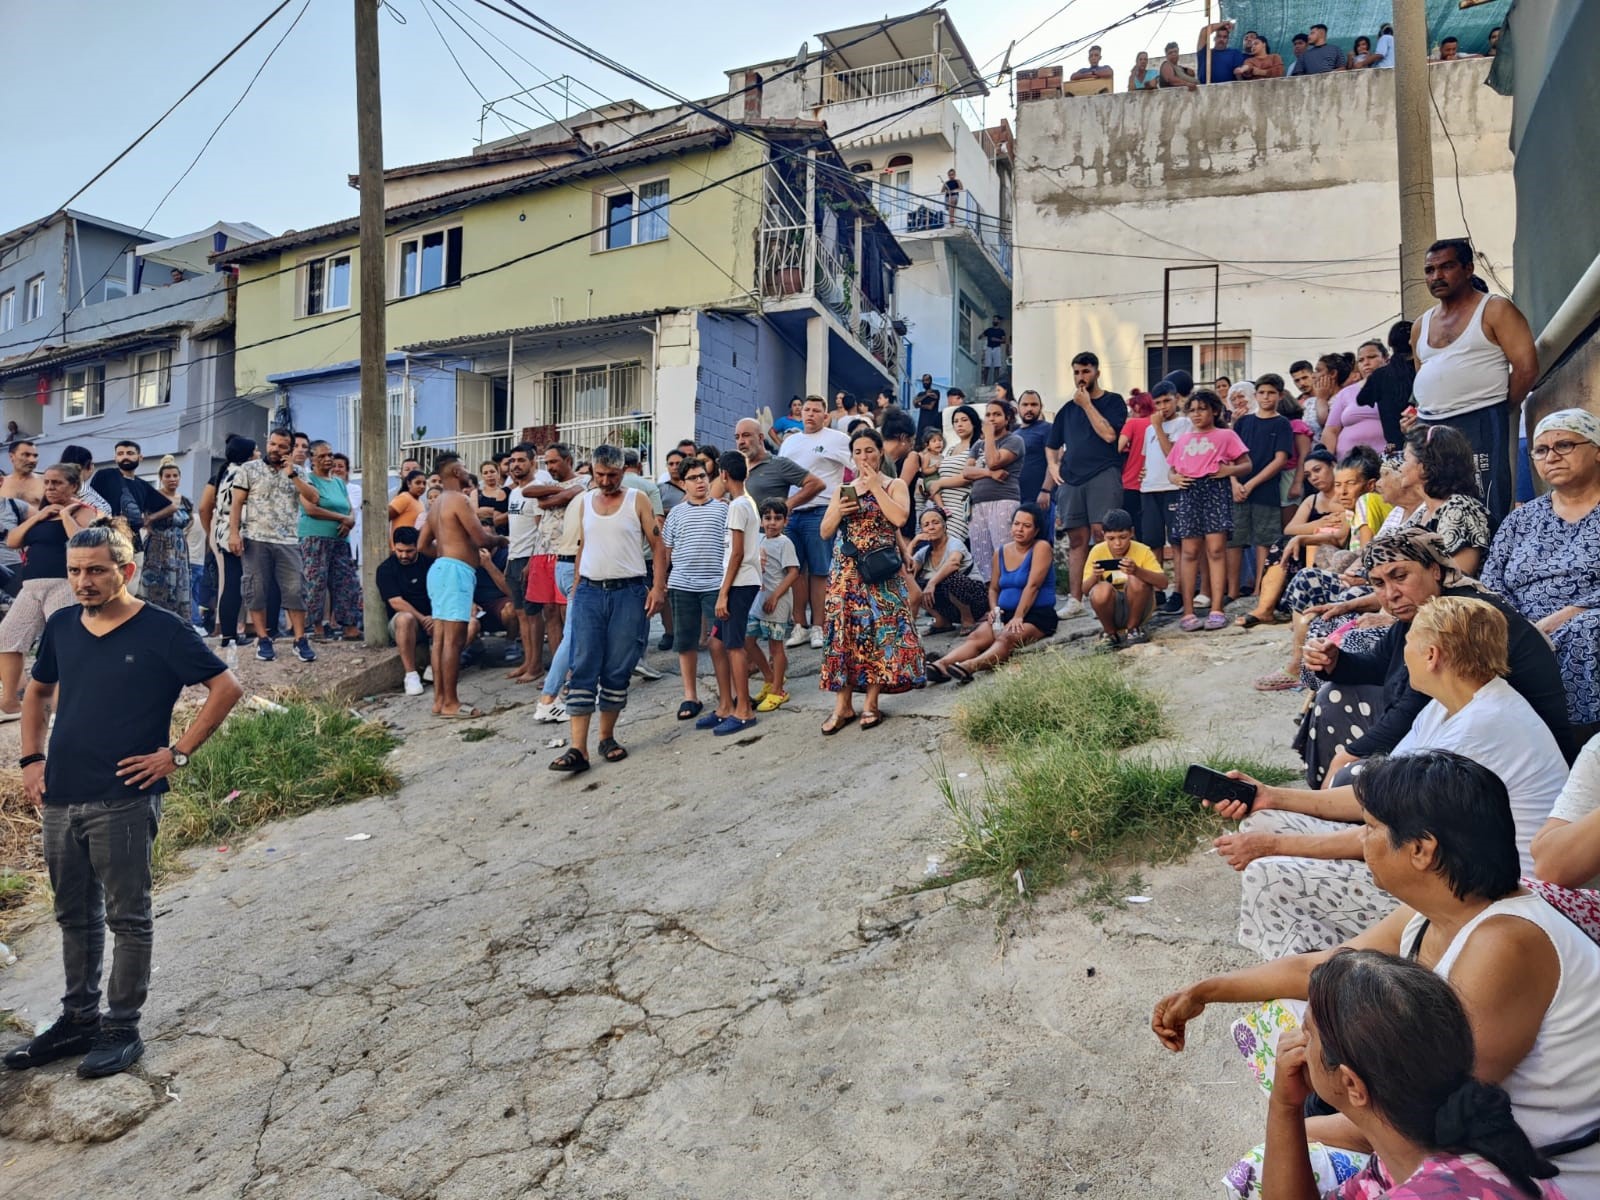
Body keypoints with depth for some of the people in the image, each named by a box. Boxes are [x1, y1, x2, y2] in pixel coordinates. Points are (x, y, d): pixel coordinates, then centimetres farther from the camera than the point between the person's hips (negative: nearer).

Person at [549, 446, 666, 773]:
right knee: (583, 669, -5)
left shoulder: (637, 500, 1)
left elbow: (657, 545, -1)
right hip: (589, 591, 3)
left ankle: (607, 737, 18)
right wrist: (576, 586, 13)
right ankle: (578, 749, -6)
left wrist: (658, 587, -10)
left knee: (617, 670, 3)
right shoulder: (584, 501, 12)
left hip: (628, 592, -2)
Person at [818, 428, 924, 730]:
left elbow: (900, 518, -15)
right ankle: (843, 704, 2)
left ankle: (871, 702, 3)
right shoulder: (843, 490, 15)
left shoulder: (895, 485, 4)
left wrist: (875, 487, -12)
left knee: (879, 628, -5)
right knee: (843, 628, -2)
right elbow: (824, 532, 12)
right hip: (846, 571, 3)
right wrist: (838, 512, -6)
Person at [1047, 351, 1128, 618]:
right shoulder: (1068, 409, 19)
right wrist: (1053, 464, 8)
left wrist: (1087, 404, -7)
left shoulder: (1113, 402, 6)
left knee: (1102, 535, -13)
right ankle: (1075, 601, 5)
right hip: (1071, 479, 5)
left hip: (1103, 476, -5)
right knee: (1077, 541, 4)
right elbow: (1051, 445, 27)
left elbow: (1109, 434, -11)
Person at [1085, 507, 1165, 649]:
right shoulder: (1097, 552, -10)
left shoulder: (1143, 551, -14)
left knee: (1137, 580, -30)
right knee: (1101, 591, -32)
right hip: (1112, 608, 1)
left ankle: (1133, 628, -5)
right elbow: (1085, 591, -11)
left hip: (1137, 607, -1)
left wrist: (1137, 571, -43)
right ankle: (1109, 632, -2)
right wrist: (1094, 576, -34)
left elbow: (1163, 583, -25)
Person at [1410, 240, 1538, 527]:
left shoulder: (1495, 311, 2)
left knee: (1485, 519, -9)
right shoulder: (1421, 325, 19)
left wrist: (1497, 412, -1)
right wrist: (1422, 418, 11)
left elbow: (1526, 368, -5)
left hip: (1479, 427, -6)